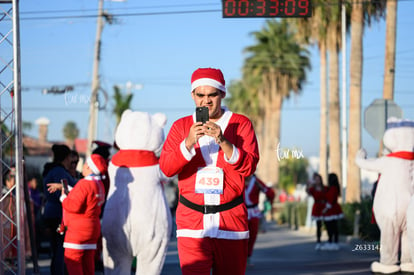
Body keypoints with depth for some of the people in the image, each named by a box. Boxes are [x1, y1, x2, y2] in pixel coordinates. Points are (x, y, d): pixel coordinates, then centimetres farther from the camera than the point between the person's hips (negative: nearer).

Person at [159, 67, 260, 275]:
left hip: (231, 218, 0)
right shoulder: (181, 127, 9)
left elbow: (249, 166, -6)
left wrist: (223, 141, -21)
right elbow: (166, 168, -4)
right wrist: (188, 143, -21)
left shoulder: (241, 124, 6)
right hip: (192, 222, 0)